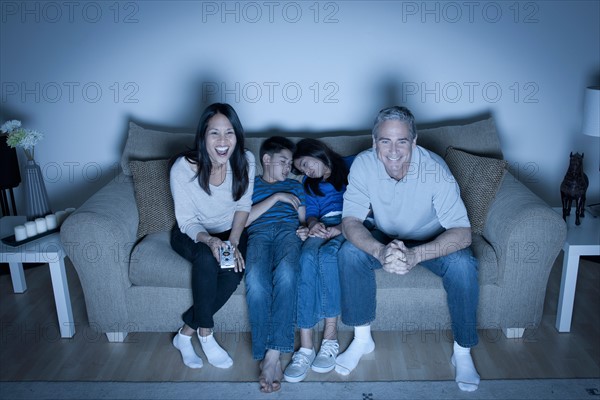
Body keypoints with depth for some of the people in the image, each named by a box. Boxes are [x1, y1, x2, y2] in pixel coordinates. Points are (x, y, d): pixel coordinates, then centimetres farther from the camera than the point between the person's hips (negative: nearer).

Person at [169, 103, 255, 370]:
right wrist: (209, 240, -37)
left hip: (230, 231, 2)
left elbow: (243, 206, -3)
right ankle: (205, 334, -15)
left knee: (235, 268, -29)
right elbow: (187, 221, -16)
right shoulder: (183, 167, -24)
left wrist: (234, 242, -18)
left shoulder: (245, 161, -17)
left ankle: (186, 332, -11)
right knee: (206, 258, -35)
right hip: (192, 234, -2)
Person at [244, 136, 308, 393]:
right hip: (259, 232, -1)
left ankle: (272, 354, -40)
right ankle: (269, 356, -35)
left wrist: (305, 230, -2)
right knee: (256, 279, -36)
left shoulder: (294, 186, 35)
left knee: (286, 273, -37)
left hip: (288, 229, 1)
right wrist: (276, 197, 5)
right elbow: (242, 220, 8)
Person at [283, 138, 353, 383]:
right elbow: (311, 212, 17)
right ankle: (306, 346, -37)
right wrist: (313, 223, -9)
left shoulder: (352, 166, 15)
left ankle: (330, 337, -30)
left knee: (327, 253, -36)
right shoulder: (309, 183, 32)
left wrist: (340, 228, -14)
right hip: (325, 226, 3)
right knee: (307, 257, -32)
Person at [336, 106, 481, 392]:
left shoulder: (435, 169, -30)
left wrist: (415, 255, -50)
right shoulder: (363, 164, -23)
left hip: (432, 241, -2)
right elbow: (350, 221, -24)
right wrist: (380, 251, -45)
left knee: (462, 265, -30)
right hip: (386, 238, 2)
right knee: (349, 253, -25)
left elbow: (462, 233, -33)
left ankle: (462, 352, -8)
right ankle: (362, 339, -6)